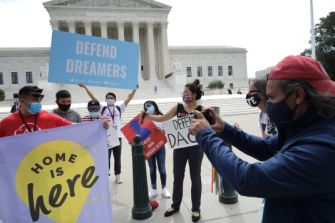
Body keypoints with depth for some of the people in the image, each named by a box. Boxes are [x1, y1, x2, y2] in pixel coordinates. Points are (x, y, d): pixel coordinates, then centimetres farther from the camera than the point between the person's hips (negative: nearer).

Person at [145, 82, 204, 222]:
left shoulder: (201, 110, -5)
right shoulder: (178, 107, 3)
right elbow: (162, 118, 6)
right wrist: (148, 116, -2)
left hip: (195, 147, -3)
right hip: (179, 146, 3)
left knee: (195, 177, 9)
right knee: (177, 176, 13)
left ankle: (196, 208, 25)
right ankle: (175, 205, 32)